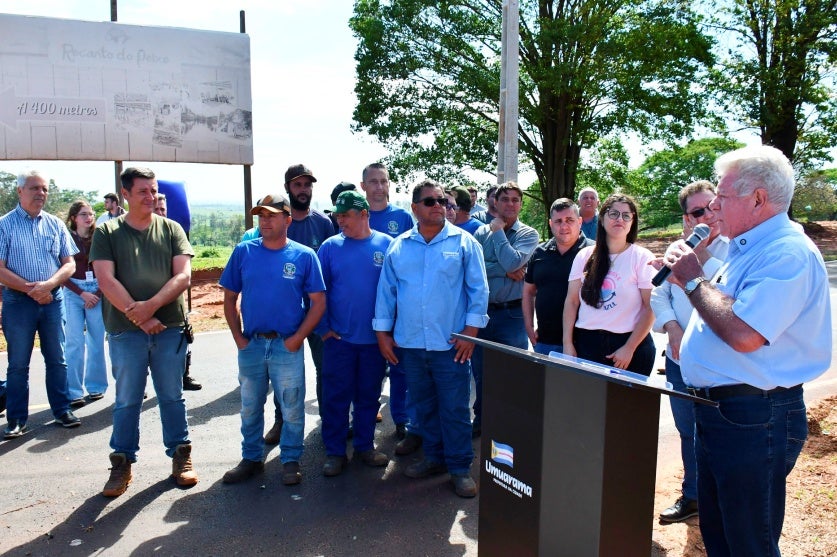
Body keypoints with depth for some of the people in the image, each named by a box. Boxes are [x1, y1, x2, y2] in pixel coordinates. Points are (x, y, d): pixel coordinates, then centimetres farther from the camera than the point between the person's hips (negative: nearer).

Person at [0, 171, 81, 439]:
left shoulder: (55, 224, 6)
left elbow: (69, 264, 3)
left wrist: (48, 284, -14)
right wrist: (31, 289, -16)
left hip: (53, 300, 3)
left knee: (57, 359, 10)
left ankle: (62, 411, 20)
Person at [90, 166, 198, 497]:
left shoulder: (171, 229, 6)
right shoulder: (106, 233, 4)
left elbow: (183, 275, -3)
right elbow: (106, 280, -6)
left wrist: (151, 305, -16)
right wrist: (136, 314, -15)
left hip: (170, 327, 1)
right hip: (125, 330, -1)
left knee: (172, 396, 10)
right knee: (127, 401, 7)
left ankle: (180, 456, 23)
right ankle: (122, 463, 21)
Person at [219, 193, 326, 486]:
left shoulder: (304, 256, -5)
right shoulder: (243, 252, 1)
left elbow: (318, 302, -4)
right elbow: (230, 298, 7)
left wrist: (298, 338, -11)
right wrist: (239, 337, 0)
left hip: (287, 345, -2)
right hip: (250, 344, 3)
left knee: (292, 409, 6)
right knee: (250, 408, 16)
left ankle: (291, 461, 25)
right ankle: (251, 458, 33)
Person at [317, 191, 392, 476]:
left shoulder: (386, 245, -1)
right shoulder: (330, 246, -1)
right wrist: (324, 328, -4)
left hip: (375, 337, 1)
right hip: (338, 337, 0)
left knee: (369, 396, 13)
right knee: (335, 396, 5)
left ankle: (365, 446, 29)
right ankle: (335, 452, 19)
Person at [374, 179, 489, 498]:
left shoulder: (463, 242, -1)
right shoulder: (399, 246, 7)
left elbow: (478, 289, -2)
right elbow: (386, 291, 10)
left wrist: (471, 330, -8)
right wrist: (383, 332, 6)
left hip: (450, 343, -3)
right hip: (409, 343, 4)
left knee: (455, 408, 3)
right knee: (424, 406, 16)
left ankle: (460, 467, 18)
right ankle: (435, 457, 32)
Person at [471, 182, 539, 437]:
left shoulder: (528, 234, -2)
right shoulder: (482, 232, 5)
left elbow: (512, 262, -19)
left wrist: (498, 230, -9)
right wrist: (506, 272, -16)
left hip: (512, 313, -3)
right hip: (482, 310, 3)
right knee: (480, 371, 15)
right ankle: (481, 420, 33)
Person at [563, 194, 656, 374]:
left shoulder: (642, 258, -3)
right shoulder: (584, 256, 6)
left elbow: (651, 308, -6)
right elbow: (572, 301, 5)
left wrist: (629, 348, -10)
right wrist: (568, 343, -1)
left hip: (629, 341, -2)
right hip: (586, 342, 2)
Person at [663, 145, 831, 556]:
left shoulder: (788, 253, -20)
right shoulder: (746, 248, 13)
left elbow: (744, 334, -31)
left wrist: (694, 280, -17)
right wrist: (688, 274, 6)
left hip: (753, 419, -10)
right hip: (716, 410, 10)